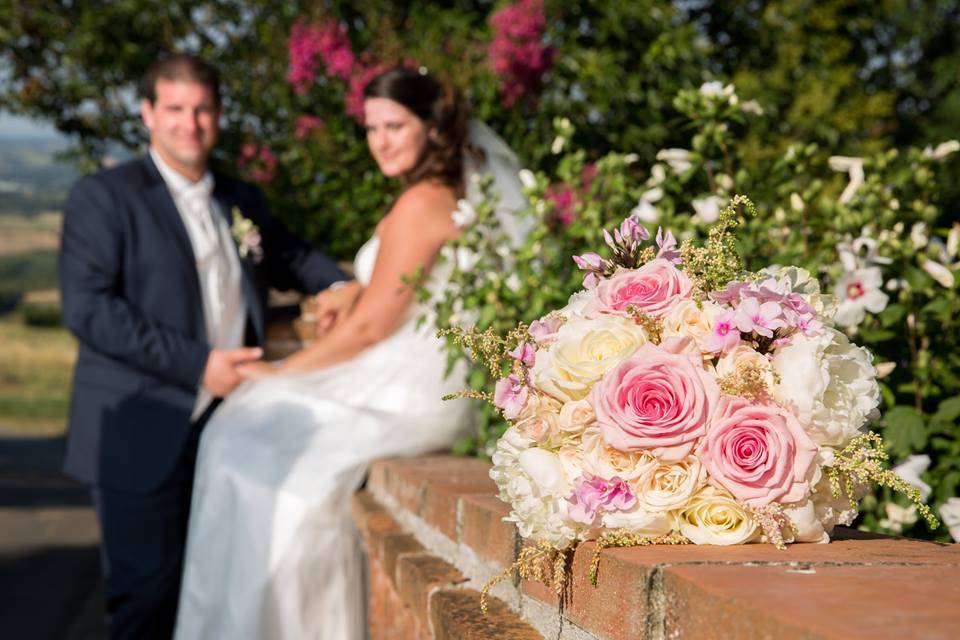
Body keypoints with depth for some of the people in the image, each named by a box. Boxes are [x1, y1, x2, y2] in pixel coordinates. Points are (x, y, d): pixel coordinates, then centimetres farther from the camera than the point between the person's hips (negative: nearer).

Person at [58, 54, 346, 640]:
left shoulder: (242, 200, 15)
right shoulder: (102, 197, -4)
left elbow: (288, 256, 34)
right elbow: (87, 308, -15)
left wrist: (342, 288, 12)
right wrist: (196, 364, -20)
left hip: (225, 430, 6)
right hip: (144, 438, -6)